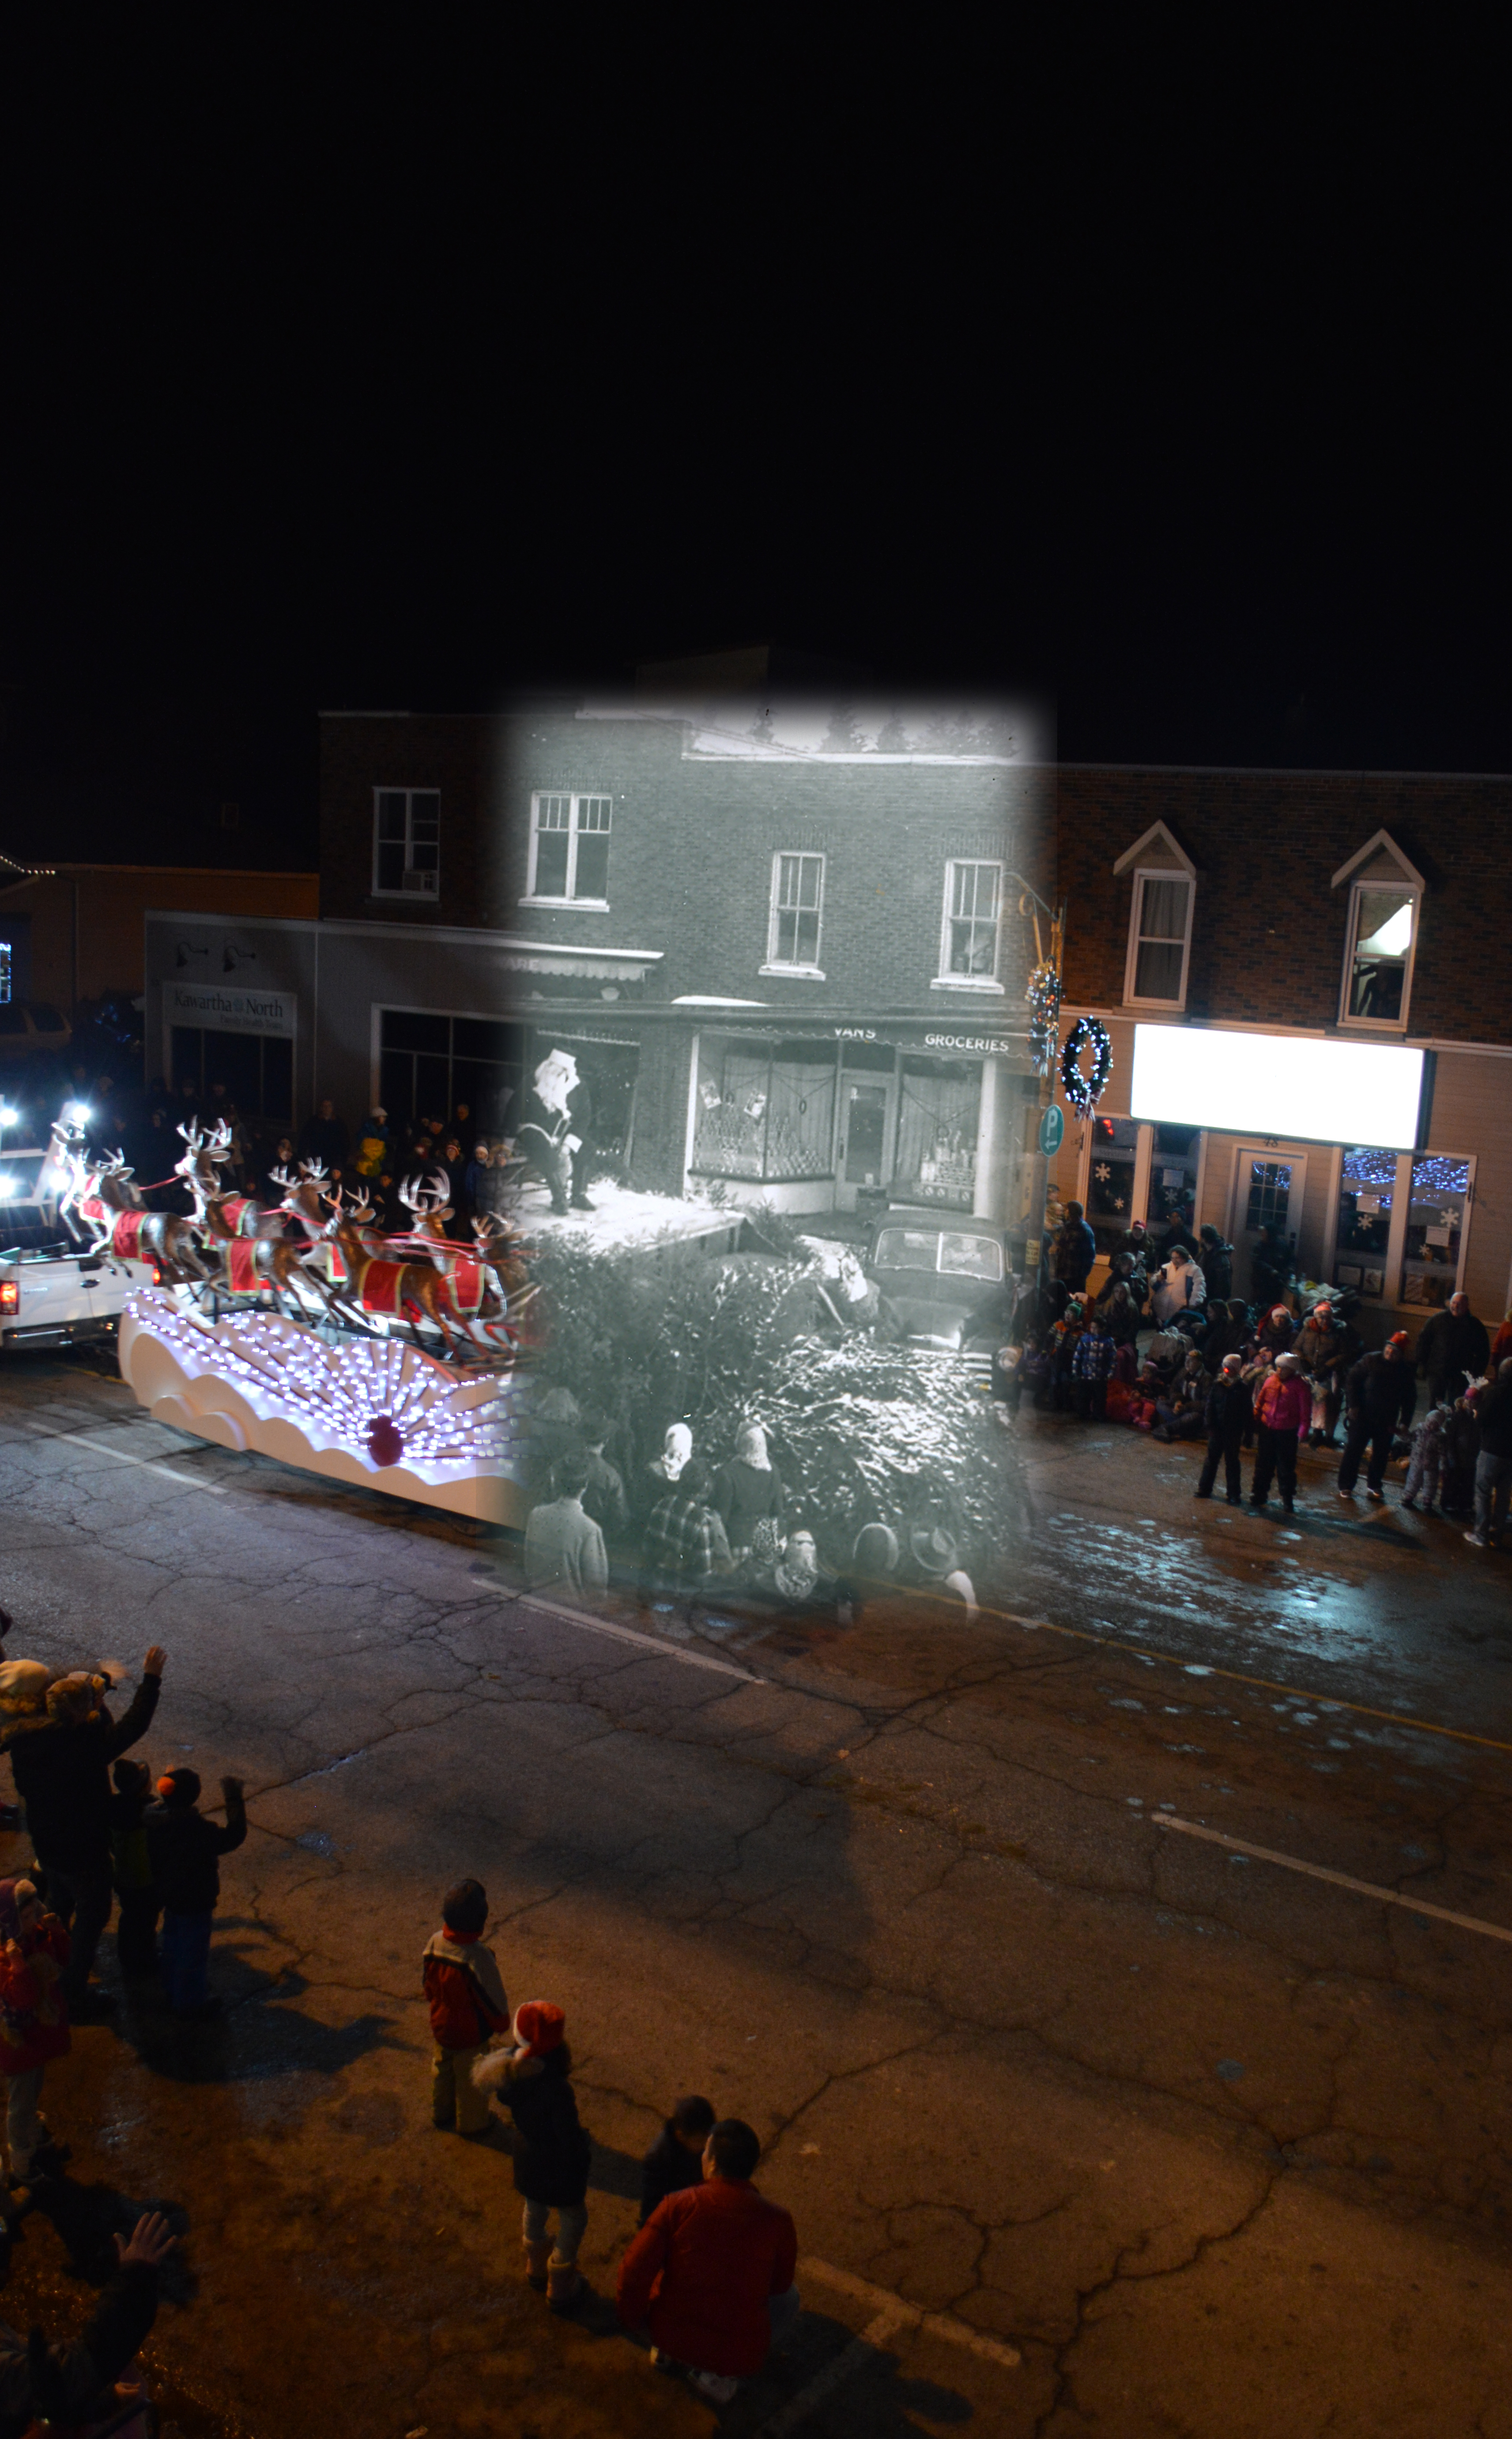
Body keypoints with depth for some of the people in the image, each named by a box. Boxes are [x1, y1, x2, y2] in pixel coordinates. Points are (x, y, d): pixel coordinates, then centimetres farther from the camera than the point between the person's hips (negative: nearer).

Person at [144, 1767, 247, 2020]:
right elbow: (234, 1836, -30)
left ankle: (173, 1992, 50)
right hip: (195, 1904, -7)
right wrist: (234, 1799, -26)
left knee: (173, 1945, 29)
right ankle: (192, 2005, 34)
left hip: (169, 1895, 8)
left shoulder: (155, 1817, -16)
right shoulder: (198, 1831, -39)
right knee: (194, 1954, 15)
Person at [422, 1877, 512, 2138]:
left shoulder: (434, 1943, -21)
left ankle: (441, 2116, 52)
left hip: (441, 2026, 5)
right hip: (471, 2034, -5)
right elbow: (494, 1999, -23)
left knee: (442, 2072, 29)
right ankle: (472, 2124, 43)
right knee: (471, 2080, 21)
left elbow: (427, 1982, -2)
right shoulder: (478, 1958, -38)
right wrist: (502, 2023, -3)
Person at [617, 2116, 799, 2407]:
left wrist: (633, 2318, 7)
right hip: (740, 2356, -3)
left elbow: (635, 2270, -12)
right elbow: (779, 2284, 5)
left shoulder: (678, 2206, -13)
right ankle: (717, 2375, 10)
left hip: (670, 2336, 3)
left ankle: (667, 2353, 19)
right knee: (788, 2298, 26)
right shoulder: (777, 2221, -12)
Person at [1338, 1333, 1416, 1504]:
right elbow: (1351, 1379, -4)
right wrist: (1352, 1405, -11)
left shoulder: (1405, 1371, 0)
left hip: (1387, 1422, 3)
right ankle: (1346, 1486, 9)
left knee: (1381, 1455, 8)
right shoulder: (1370, 1361, -8)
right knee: (1353, 1451, 0)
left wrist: (1405, 1422, 2)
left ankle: (1374, 1486, 23)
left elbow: (1409, 1399, 9)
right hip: (1362, 1416, -3)